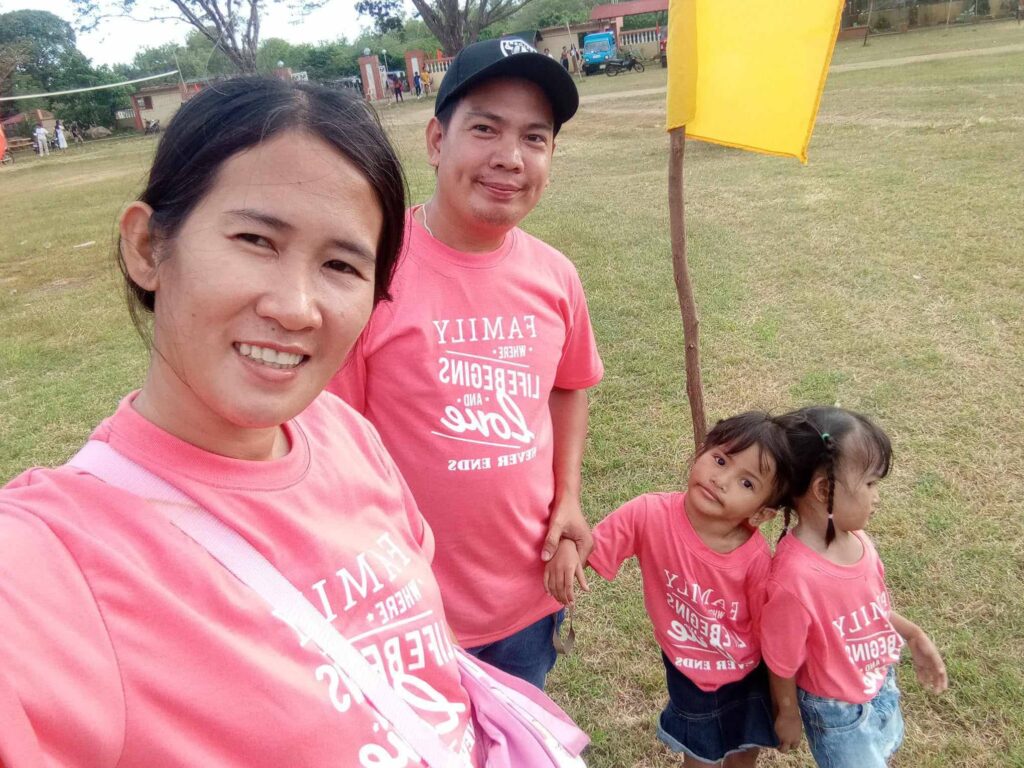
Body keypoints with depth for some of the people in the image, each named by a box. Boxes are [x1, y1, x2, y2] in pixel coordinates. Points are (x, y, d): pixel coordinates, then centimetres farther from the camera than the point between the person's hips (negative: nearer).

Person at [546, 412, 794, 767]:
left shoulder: (757, 560, -28)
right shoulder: (650, 514, -29)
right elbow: (590, 547, -18)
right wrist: (566, 544, -42)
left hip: (749, 675, 1)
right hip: (689, 675, 0)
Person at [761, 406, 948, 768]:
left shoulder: (856, 540, -17)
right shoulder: (795, 578, -39)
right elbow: (782, 665, -22)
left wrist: (914, 636, 6)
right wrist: (788, 715, -8)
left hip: (882, 686, 7)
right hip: (837, 711, -7)